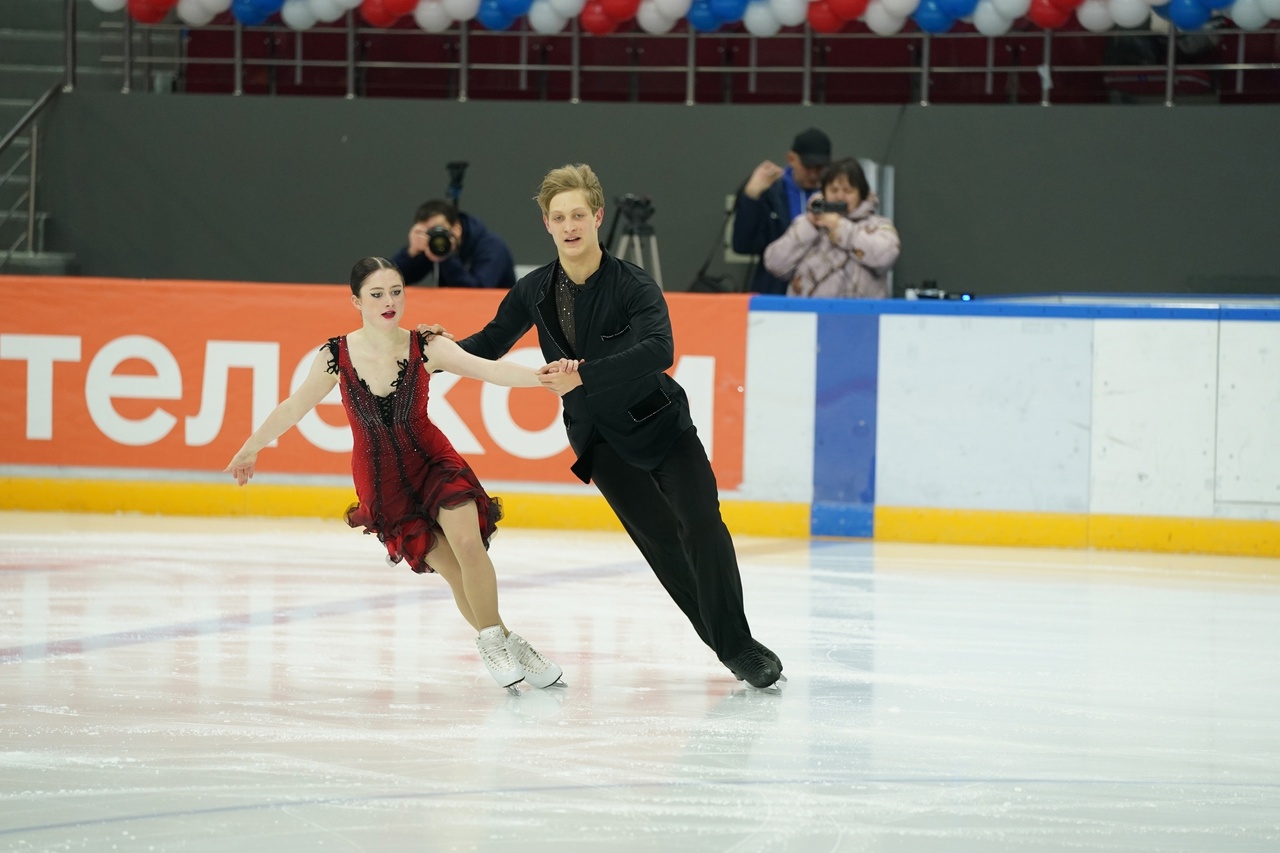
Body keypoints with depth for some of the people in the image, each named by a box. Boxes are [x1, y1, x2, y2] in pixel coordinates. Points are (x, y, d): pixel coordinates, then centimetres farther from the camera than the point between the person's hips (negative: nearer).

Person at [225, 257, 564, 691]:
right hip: (381, 480, 0)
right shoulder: (337, 356, -11)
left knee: (468, 542, -22)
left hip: (433, 461, 0)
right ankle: (497, 642, 8)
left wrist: (543, 376, -42)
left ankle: (495, 640, -6)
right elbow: (293, 407, 3)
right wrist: (249, 450, 14)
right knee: (452, 569, -6)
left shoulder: (426, 348, -13)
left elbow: (488, 369, -26)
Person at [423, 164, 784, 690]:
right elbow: (491, 343, 6)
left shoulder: (634, 287, -22)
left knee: (701, 527, -15)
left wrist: (584, 376, -48)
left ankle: (738, 645, -6)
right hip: (601, 439, 3)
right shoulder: (534, 292, -7)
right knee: (662, 544, 0)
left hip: (661, 423, -3)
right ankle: (730, 647, 6)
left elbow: (660, 351, -39)